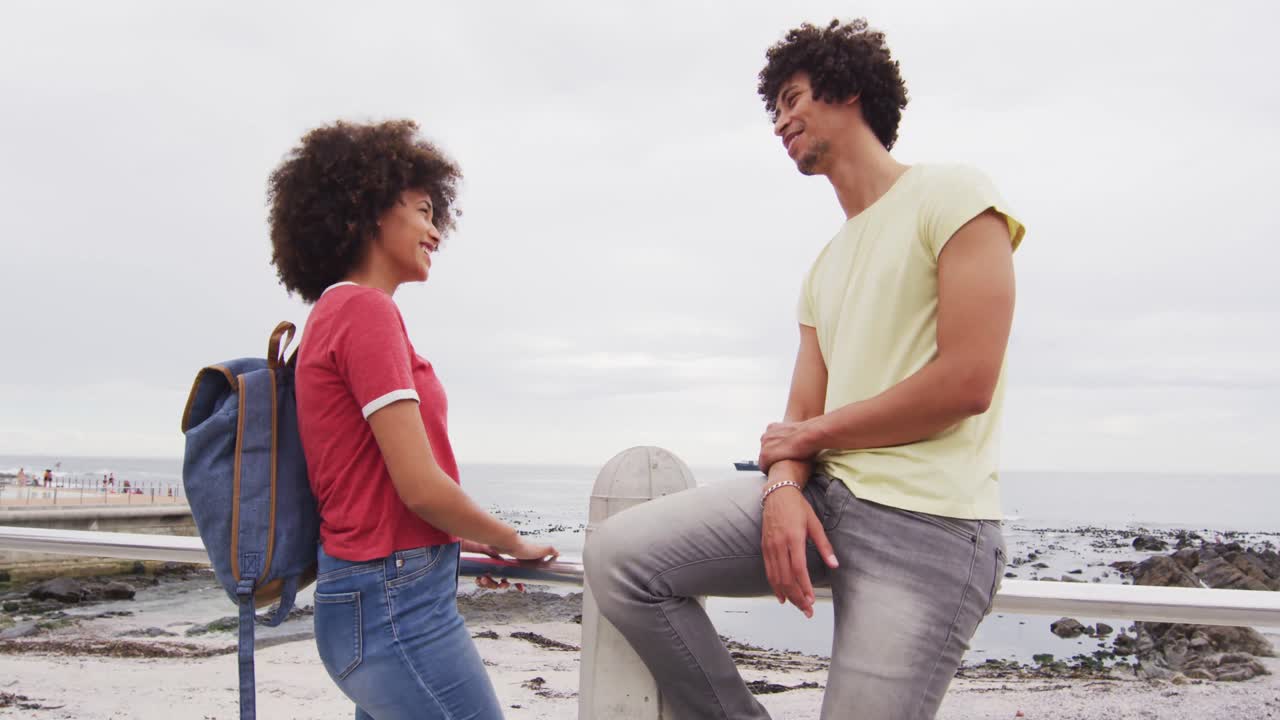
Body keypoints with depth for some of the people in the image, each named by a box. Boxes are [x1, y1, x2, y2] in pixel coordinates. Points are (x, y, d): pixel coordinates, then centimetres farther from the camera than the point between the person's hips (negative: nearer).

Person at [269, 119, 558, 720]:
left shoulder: (331, 313, 14)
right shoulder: (366, 310, -14)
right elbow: (420, 485, -18)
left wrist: (467, 545, 21)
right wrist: (514, 545, -2)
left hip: (360, 598, 9)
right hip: (397, 604, -9)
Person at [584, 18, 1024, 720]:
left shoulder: (952, 196, -3)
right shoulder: (825, 268, 21)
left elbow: (966, 383, -14)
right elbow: (800, 416, 13)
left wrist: (811, 433, -3)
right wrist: (783, 486, -11)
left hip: (926, 527, -7)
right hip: (823, 496, 7)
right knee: (617, 556, -6)